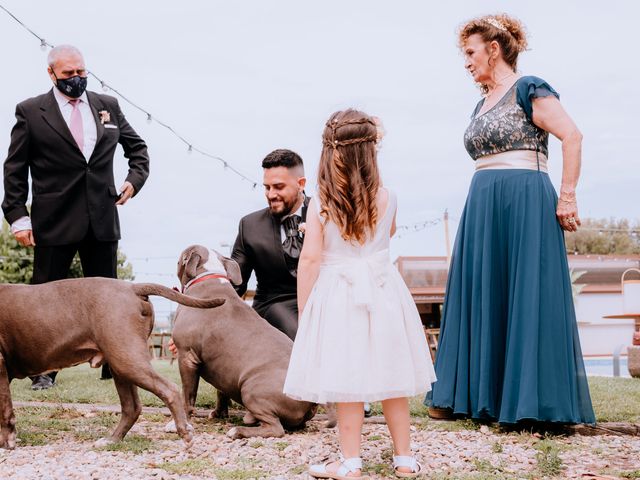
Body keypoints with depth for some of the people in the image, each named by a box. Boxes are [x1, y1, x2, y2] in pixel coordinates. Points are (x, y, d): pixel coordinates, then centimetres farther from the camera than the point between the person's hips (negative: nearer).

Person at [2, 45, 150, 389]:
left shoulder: (108, 106, 10)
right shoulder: (30, 111, 1)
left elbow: (137, 148, 22)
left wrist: (135, 179, 4)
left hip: (102, 219, 3)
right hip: (53, 221, -3)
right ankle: (44, 371, 9)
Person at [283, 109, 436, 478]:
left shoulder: (320, 206, -9)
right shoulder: (386, 199, -2)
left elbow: (310, 259, -9)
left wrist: (303, 308, 0)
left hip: (337, 295, -3)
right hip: (383, 292, 3)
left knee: (347, 381, 2)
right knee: (391, 377, 10)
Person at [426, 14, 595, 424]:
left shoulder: (528, 90, -5)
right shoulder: (483, 104, 19)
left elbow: (572, 136, -13)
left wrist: (566, 197, -16)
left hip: (525, 201, -8)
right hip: (483, 206, 9)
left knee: (526, 296, -5)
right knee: (480, 296, 8)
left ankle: (531, 399, 2)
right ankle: (477, 394, 15)